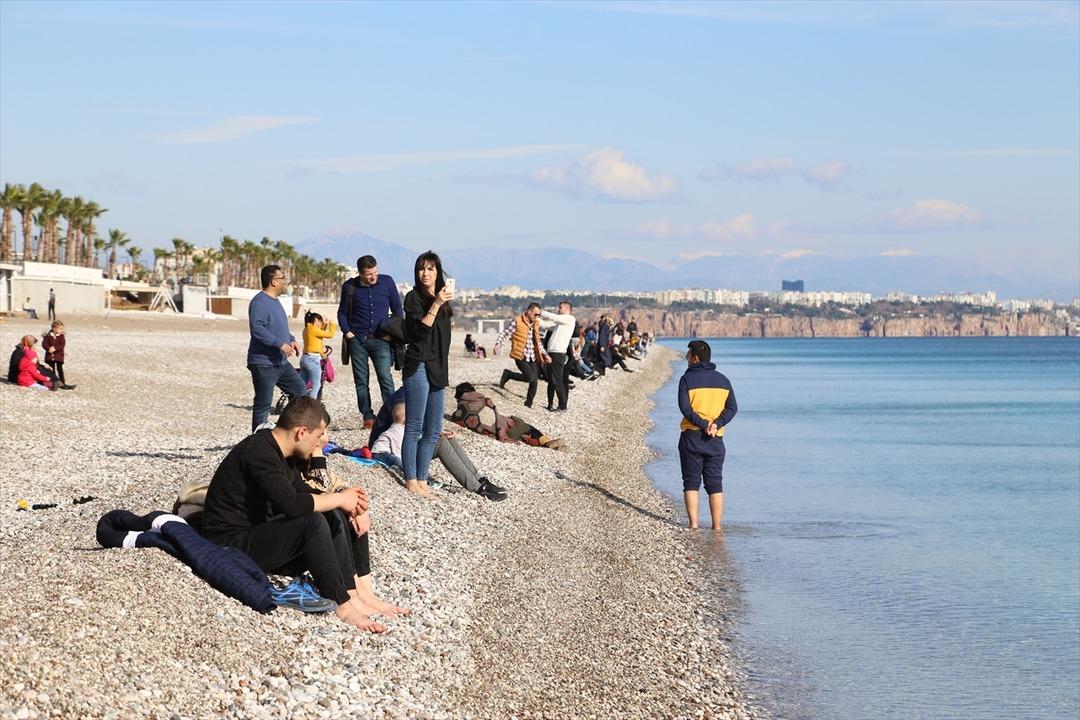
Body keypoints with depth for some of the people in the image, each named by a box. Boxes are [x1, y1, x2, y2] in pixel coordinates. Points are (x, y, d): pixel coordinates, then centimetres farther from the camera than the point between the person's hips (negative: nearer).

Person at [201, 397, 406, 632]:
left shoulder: (278, 452, 10)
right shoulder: (258, 452, -21)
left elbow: (304, 493, 18)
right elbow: (291, 504, -32)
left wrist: (351, 505, 1)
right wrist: (340, 498, -18)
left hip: (261, 535, 10)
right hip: (232, 545, -10)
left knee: (336, 516, -1)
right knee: (313, 522, -29)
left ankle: (360, 593, -9)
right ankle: (342, 604, -23)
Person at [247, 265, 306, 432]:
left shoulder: (274, 301, 16)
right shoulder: (259, 302, -16)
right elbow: (257, 328, -28)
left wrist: (291, 340, 10)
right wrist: (280, 344, -29)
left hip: (281, 362, 10)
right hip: (263, 363, -10)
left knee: (300, 391, 10)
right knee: (263, 404, -3)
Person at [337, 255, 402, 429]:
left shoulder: (387, 282, 1)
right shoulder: (350, 287, 1)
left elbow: (397, 309, 10)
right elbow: (342, 313, 11)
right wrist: (347, 332, -1)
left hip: (380, 339, -1)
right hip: (357, 340, 1)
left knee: (385, 377, -12)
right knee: (361, 381, 3)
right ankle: (367, 417, 10)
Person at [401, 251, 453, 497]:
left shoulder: (442, 300, 16)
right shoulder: (414, 297, -5)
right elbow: (419, 331, -18)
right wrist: (436, 304, -23)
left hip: (437, 371, 8)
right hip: (419, 367, -8)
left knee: (433, 431, 7)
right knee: (415, 428, -7)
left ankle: (422, 480, 12)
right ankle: (411, 481, -5)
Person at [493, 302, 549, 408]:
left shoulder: (536, 324, 13)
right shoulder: (516, 322, -8)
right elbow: (505, 334, -8)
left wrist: (545, 355, 17)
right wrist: (498, 344, -25)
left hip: (533, 358, 7)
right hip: (521, 356, -7)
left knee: (534, 382, 3)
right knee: (530, 378, -21)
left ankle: (528, 405, 19)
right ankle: (508, 374, 1)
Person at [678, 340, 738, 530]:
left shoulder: (687, 379, -4)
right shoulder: (723, 380, 10)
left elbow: (685, 407, -14)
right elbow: (732, 408, 3)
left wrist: (704, 425, -14)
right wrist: (716, 424, -8)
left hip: (691, 437, -3)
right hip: (715, 439, 3)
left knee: (691, 483, 4)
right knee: (715, 485, 7)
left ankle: (693, 525, -1)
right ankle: (717, 527, 5)